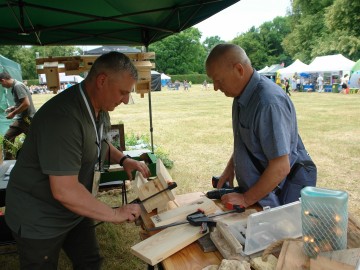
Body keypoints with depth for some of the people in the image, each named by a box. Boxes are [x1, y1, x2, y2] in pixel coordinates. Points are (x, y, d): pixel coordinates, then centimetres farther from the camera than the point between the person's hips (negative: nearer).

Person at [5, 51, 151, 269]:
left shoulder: (100, 108, -4)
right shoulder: (63, 118, -33)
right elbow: (65, 191, -35)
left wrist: (123, 159, -2)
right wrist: (115, 214, -24)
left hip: (75, 209, 8)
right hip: (40, 219, -7)